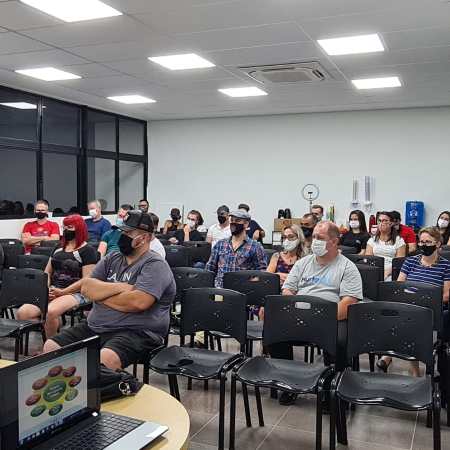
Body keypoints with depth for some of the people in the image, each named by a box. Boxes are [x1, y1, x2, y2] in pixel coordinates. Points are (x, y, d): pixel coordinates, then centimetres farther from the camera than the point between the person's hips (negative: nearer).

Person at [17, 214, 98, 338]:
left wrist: (62, 292, -14)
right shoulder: (59, 248, 20)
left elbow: (86, 280, -10)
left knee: (51, 312, -36)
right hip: (52, 291, 6)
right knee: (22, 313, -18)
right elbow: (47, 273, 22)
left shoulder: (88, 250, -2)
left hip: (75, 293, -6)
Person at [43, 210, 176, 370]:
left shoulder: (155, 265, -8)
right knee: (51, 346, -2)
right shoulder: (112, 258, 14)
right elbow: (86, 287, 4)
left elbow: (138, 302, -23)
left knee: (104, 359, -35)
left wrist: (100, 294, -7)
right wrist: (120, 287, -11)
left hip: (136, 332, -7)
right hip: (95, 326, 7)